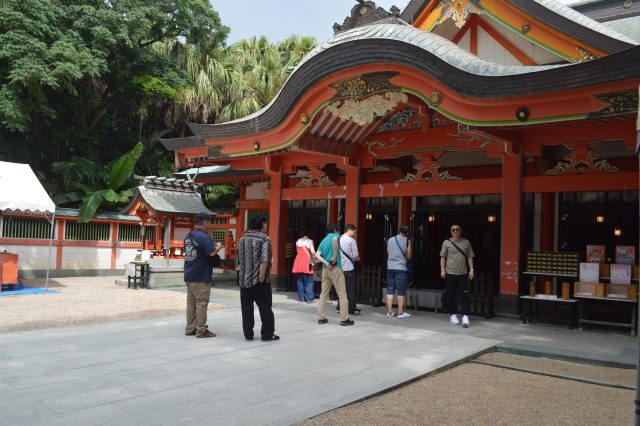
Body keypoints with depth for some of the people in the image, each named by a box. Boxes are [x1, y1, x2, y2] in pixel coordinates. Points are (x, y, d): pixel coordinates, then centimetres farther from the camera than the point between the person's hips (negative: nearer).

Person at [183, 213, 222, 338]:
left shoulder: (188, 236, 12)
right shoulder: (203, 236, -16)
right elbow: (212, 253, -24)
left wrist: (212, 246, 18)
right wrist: (218, 246, -4)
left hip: (189, 276, 8)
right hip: (201, 277, -8)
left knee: (191, 303, 12)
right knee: (201, 303, -2)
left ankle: (190, 328, 17)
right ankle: (201, 330, 2)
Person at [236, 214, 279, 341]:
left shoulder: (242, 239, 11)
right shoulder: (264, 239, -9)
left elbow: (238, 260, 16)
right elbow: (264, 259, -21)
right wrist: (262, 275, -18)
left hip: (244, 280, 6)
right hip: (260, 281, -6)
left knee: (246, 308, 9)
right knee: (265, 307, 3)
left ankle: (248, 334, 13)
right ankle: (267, 334, 7)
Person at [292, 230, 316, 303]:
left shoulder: (298, 241, 12)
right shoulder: (310, 241, 0)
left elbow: (297, 251, 14)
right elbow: (312, 252, -10)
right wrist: (314, 260, 1)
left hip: (298, 261, 4)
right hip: (306, 261, -4)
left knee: (299, 281, 10)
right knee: (308, 281, 0)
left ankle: (301, 298, 11)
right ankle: (309, 298, -3)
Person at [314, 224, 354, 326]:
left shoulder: (323, 241, 20)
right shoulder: (335, 235, 3)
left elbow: (317, 255, 3)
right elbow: (335, 240, -24)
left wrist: (325, 263, -7)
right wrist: (335, 256, -19)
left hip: (325, 269, 7)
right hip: (335, 268, -7)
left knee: (324, 294, 10)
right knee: (342, 294, -3)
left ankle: (321, 318, 11)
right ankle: (344, 319, -4)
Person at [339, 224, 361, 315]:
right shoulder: (351, 240, -10)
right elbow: (355, 255, -11)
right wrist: (357, 258, 9)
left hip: (340, 267, 6)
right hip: (349, 267, -6)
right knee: (351, 289, 0)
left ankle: (340, 307, 17)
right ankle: (352, 309, 4)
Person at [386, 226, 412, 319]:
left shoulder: (390, 240, 10)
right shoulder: (407, 241, -1)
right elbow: (409, 256, -2)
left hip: (390, 268, 4)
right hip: (401, 268, -4)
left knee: (390, 290, 8)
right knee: (401, 292, 1)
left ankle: (390, 312, 10)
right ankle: (400, 313, 3)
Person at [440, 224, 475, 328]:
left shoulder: (466, 242, 8)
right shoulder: (447, 242, 3)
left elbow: (470, 257, 9)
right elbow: (443, 257, 3)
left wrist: (471, 270, 2)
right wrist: (442, 270, -4)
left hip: (463, 273, 1)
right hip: (450, 273, -1)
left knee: (464, 295, -6)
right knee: (451, 295, 6)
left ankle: (465, 317, -7)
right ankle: (453, 315, 20)